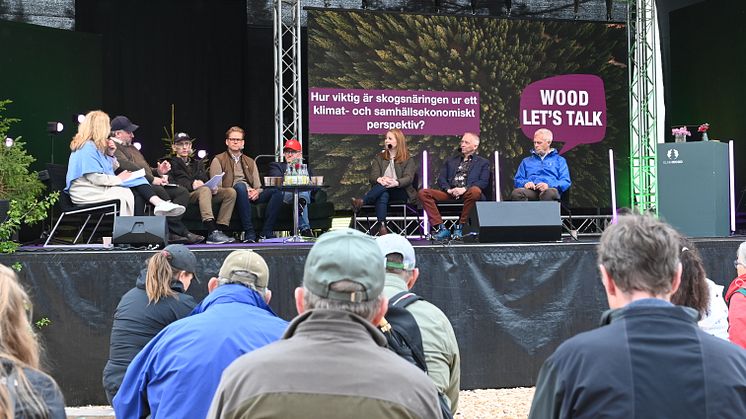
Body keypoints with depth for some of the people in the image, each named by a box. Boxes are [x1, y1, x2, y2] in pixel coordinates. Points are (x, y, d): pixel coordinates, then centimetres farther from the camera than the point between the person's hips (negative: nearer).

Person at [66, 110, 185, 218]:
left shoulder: (94, 146, 17)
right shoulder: (87, 147, -15)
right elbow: (94, 177, -23)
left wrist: (110, 153, 3)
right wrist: (118, 179, -13)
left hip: (99, 187, 9)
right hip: (86, 192, -9)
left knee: (136, 180, -5)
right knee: (124, 193, -27)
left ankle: (159, 203, -26)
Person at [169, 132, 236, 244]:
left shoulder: (198, 163, 33)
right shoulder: (172, 163, 13)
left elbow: (206, 180, 21)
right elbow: (172, 182, -5)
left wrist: (214, 188, -4)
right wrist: (191, 185, -20)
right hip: (184, 194, -6)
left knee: (230, 192, -15)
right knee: (205, 189, -37)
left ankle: (220, 230, -29)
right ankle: (212, 232, -54)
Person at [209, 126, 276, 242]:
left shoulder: (250, 162, 29)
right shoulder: (218, 160, 14)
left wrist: (256, 192, -7)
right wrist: (244, 190, -12)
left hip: (251, 195, 4)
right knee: (240, 186, -40)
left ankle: (266, 233, -31)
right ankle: (249, 232, -41)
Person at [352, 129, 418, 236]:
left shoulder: (408, 160, 13)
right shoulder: (379, 158, 22)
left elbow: (408, 178, -4)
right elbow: (373, 176, 6)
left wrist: (396, 183, -28)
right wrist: (379, 179, -21)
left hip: (401, 192, -1)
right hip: (381, 190, 1)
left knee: (384, 187, -35)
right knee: (383, 195, -38)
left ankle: (362, 201, -44)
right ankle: (382, 227, -53)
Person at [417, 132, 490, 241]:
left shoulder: (483, 162, 18)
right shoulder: (450, 161, 27)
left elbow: (484, 182, 2)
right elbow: (441, 179, 16)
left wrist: (465, 189, -14)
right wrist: (448, 189, -8)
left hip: (467, 194, -3)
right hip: (449, 193, 3)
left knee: (475, 191, -40)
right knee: (423, 193, -21)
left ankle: (460, 227, -23)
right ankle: (440, 227, -23)